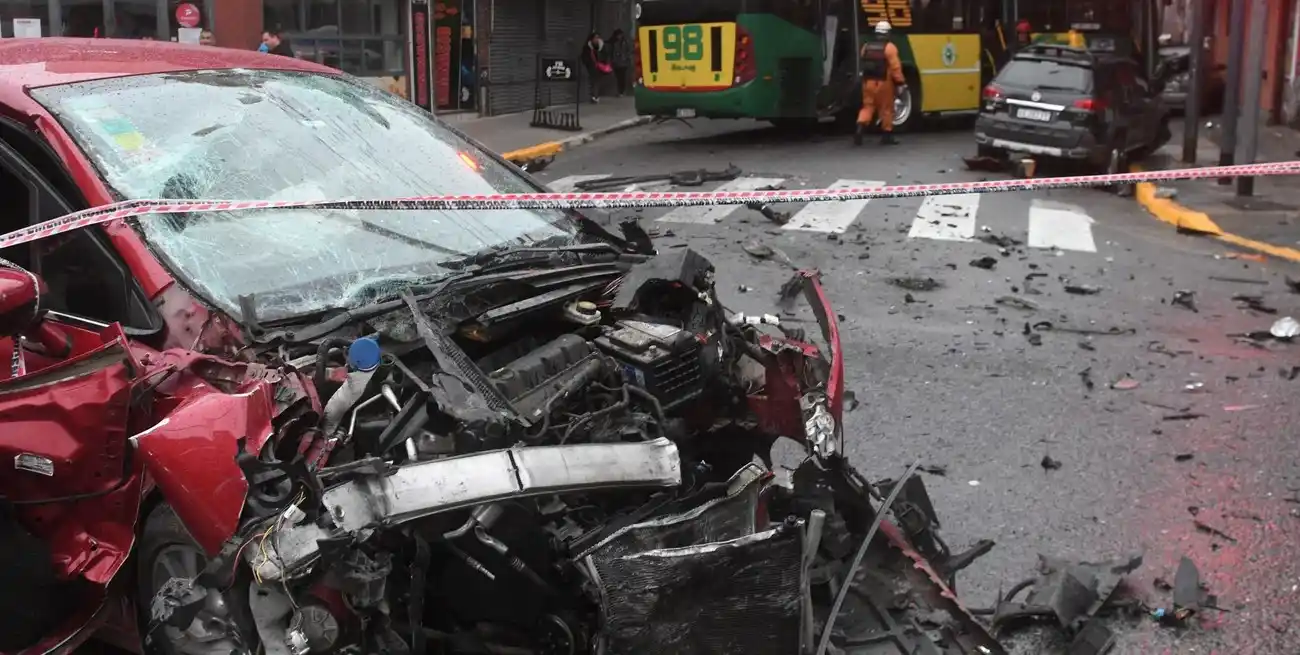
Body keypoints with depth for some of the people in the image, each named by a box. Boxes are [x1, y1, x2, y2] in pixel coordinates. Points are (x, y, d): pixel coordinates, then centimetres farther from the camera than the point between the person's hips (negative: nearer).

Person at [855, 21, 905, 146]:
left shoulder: (866, 46, 7)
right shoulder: (889, 47, -10)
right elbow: (895, 67, -14)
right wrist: (901, 82, -10)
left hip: (868, 82, 4)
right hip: (883, 83, -4)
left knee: (867, 107, 8)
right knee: (886, 109, 7)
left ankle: (860, 129, -14)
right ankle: (887, 135, 13)